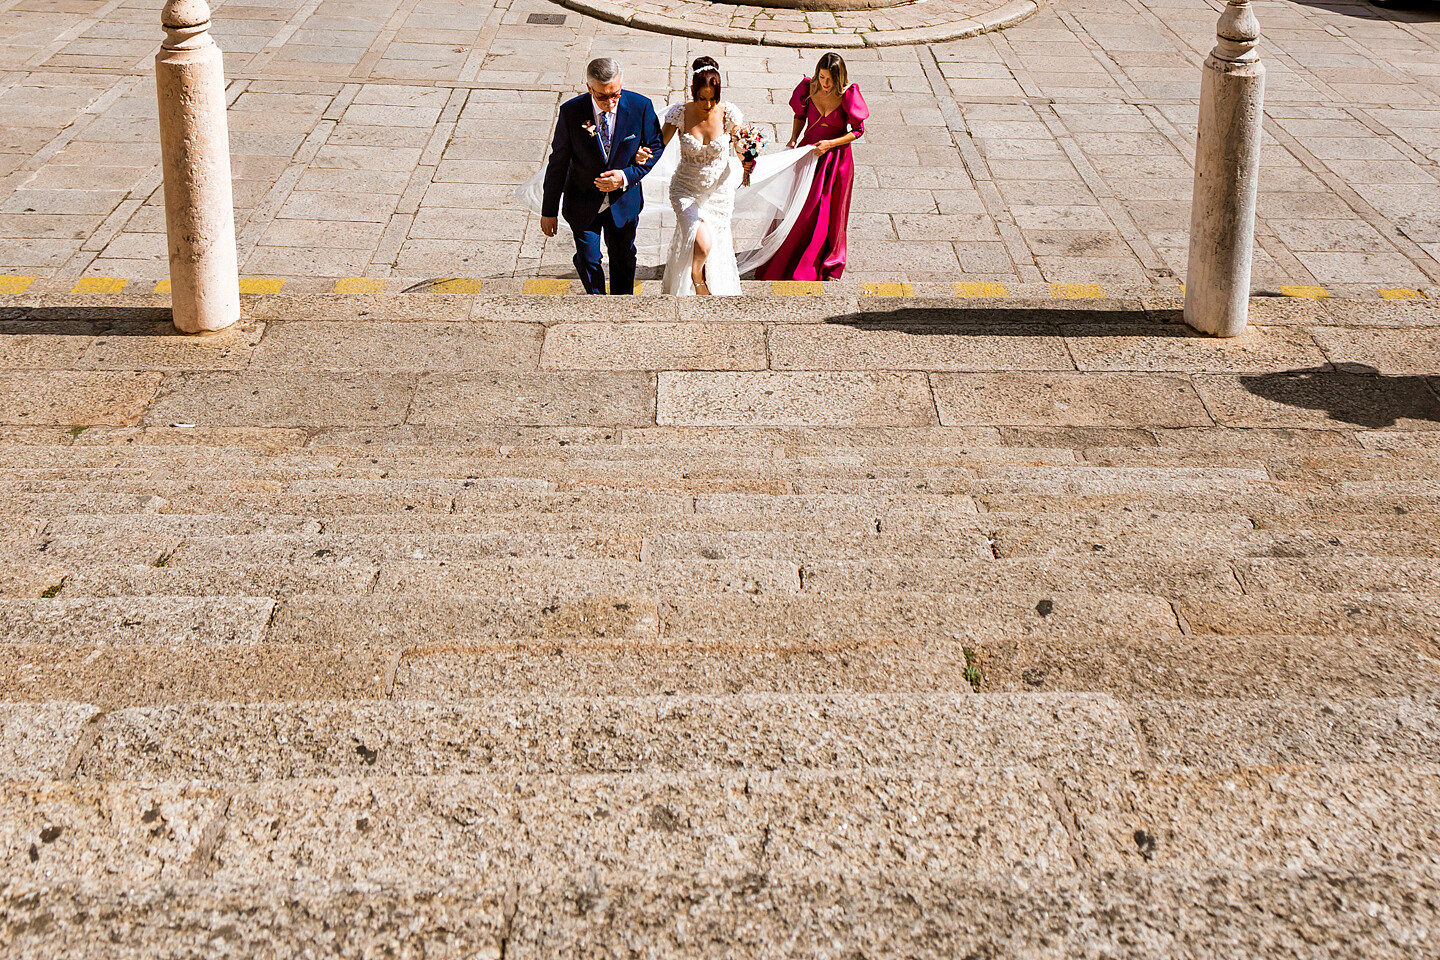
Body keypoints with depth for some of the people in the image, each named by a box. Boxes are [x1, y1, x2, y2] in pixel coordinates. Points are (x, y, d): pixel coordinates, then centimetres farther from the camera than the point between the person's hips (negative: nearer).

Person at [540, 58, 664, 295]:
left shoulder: (640, 107, -19)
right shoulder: (571, 111, -21)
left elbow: (655, 147, -4)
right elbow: (558, 161, -11)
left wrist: (627, 176, -21)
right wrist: (549, 210, -5)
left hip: (624, 201, 1)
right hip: (583, 203, -1)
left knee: (623, 259, 19)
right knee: (588, 261, 9)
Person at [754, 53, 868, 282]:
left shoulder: (849, 95, -20)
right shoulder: (809, 88, -12)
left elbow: (857, 130, -10)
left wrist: (830, 144, -21)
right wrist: (793, 139, -8)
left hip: (836, 158, -2)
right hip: (808, 152, 2)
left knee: (831, 212, 12)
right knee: (800, 209, 10)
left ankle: (830, 265, 33)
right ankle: (785, 260, 28)